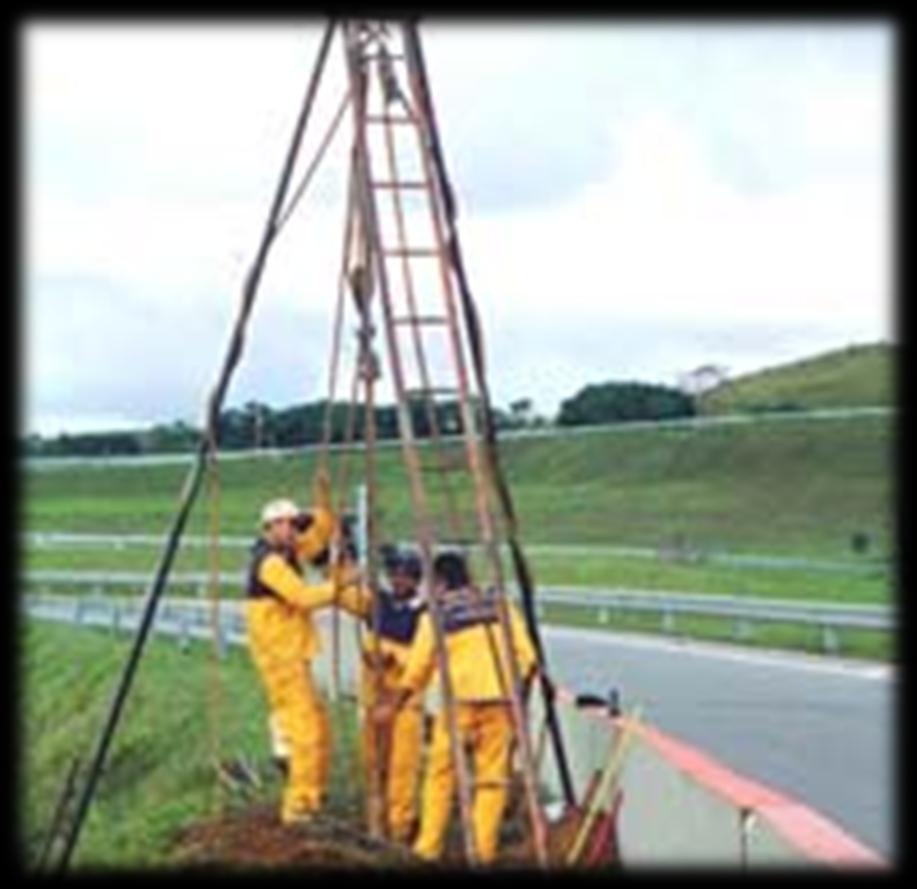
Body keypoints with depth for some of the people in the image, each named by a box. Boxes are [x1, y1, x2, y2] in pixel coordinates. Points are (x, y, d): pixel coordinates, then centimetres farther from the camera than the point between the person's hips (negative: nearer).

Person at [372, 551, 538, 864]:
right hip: (500, 698, 2)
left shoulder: (436, 615, 6)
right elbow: (527, 656, 5)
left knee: (441, 771, 10)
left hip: (462, 698, -2)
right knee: (493, 774, 8)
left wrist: (392, 705, 22)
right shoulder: (500, 605, 12)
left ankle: (428, 846, 12)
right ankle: (484, 848, 5)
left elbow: (417, 671, 10)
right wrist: (520, 692, 17)